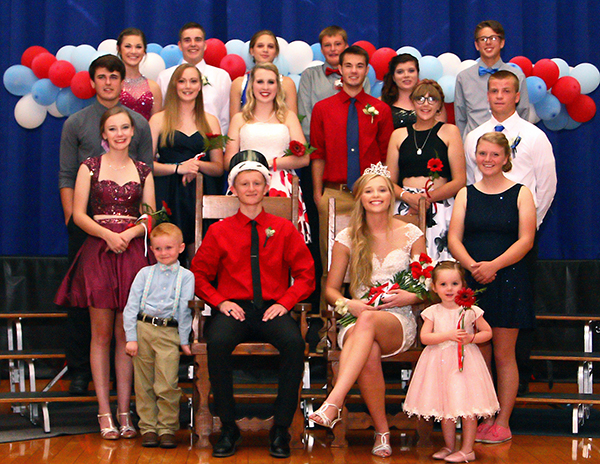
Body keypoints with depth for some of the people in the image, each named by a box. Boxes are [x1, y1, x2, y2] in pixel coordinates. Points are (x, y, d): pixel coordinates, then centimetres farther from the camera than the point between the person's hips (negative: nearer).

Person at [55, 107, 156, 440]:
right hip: (98, 251, -2)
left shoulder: (143, 171, 13)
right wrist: (107, 234, -14)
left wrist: (130, 233, -11)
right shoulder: (90, 167, 6)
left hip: (133, 252, 2)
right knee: (101, 333, -2)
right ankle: (104, 412, 2)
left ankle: (124, 412, 5)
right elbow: (79, 214, 0)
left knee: (126, 334, 2)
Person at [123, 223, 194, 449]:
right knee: (144, 384, 4)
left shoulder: (186, 276, 6)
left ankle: (167, 428, 3)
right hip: (143, 329, 2)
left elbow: (185, 310, 4)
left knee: (167, 385, -9)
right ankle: (148, 428, 13)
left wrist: (184, 341, 1)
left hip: (169, 332, -2)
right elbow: (131, 306, 7)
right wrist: (131, 337, 0)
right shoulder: (145, 273, 9)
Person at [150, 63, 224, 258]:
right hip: (168, 197, -2)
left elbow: (219, 167, 14)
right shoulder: (159, 120, 8)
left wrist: (198, 165, -7)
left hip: (201, 196, 2)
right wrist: (178, 167, -13)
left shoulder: (210, 121, 16)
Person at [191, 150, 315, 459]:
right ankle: (228, 428, -20)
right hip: (234, 309, 0)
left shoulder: (284, 229, 11)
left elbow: (305, 275, 11)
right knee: (217, 342, -35)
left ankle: (281, 429, -20)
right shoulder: (219, 231, 11)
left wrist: (284, 303, -6)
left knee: (294, 343, -33)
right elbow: (199, 274, 13)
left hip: (272, 309, 0)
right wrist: (221, 302, -5)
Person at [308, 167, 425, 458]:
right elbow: (330, 289, 12)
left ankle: (333, 403, -50)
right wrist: (348, 304, -11)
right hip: (356, 321, 1)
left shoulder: (411, 234, 8)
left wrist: (409, 297, -10)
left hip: (399, 322, -1)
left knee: (368, 320, -39)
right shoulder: (347, 238, 8)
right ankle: (382, 431, -24)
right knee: (369, 355, -37)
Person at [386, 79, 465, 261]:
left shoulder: (449, 132, 8)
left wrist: (427, 197, -9)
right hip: (406, 211, 2)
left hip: (441, 210, -2)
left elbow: (459, 181, 2)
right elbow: (390, 182, 13)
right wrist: (408, 197, -7)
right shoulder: (399, 135, 15)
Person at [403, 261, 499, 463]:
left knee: (467, 408, -4)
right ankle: (449, 446, 24)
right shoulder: (433, 312, 1)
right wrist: (448, 335, -18)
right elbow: (424, 337, -8)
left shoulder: (470, 310, -1)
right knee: (445, 407, 10)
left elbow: (487, 332, 6)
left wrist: (471, 338, -12)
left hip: (465, 363, -2)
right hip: (440, 363, 2)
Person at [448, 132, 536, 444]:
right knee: (478, 354, 5)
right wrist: (472, 265, -18)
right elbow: (454, 238, 1)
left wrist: (493, 265, -19)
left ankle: (502, 423, 8)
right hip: (472, 281, 2)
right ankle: (481, 419, 14)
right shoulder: (466, 194, 9)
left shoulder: (521, 194, 2)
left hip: (508, 280, -2)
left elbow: (526, 240, -7)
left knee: (503, 354, 1)